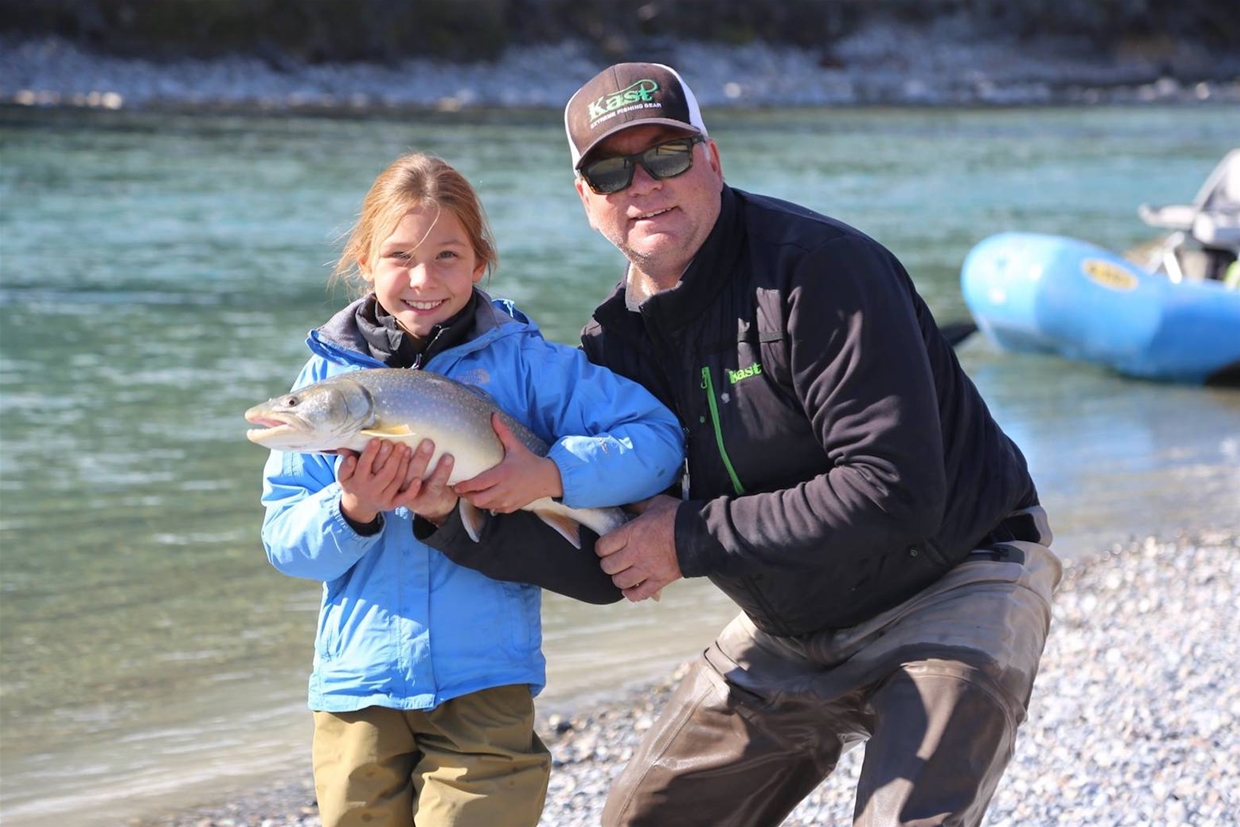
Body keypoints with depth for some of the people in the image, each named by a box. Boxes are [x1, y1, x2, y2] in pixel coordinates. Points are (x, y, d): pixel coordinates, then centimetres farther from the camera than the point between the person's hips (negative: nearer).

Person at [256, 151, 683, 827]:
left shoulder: (523, 360, 0)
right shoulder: (329, 374, 4)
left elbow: (658, 438, -6)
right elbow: (283, 541, 1)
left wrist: (553, 473, -21)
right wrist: (352, 511, -20)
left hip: (485, 687, -2)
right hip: (358, 688, 2)